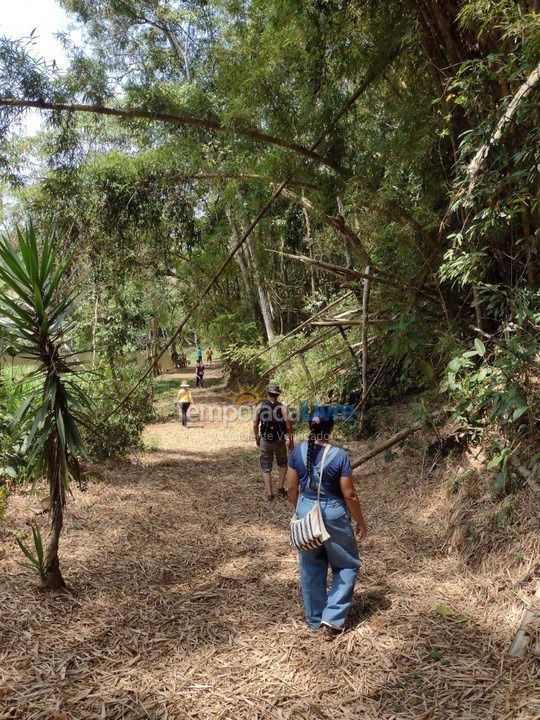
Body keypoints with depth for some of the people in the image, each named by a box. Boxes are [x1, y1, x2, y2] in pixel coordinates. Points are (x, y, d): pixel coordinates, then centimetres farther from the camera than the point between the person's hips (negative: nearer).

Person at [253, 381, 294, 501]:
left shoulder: (260, 406, -6)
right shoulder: (282, 407, -9)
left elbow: (255, 424, -2)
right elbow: (288, 426, -9)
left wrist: (257, 438, 14)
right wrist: (291, 441, 3)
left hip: (265, 441, 0)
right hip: (280, 441, 0)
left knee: (266, 467, 12)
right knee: (282, 464, 22)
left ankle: (269, 494, 9)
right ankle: (280, 489, 18)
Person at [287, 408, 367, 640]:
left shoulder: (298, 451, -7)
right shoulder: (339, 455, -18)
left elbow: (292, 487, 1)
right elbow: (349, 495, -13)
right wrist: (360, 523, 1)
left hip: (306, 511, 4)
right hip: (333, 515, -4)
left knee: (311, 568, 19)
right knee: (346, 566, 17)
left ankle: (315, 619, 31)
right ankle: (332, 619, 13)